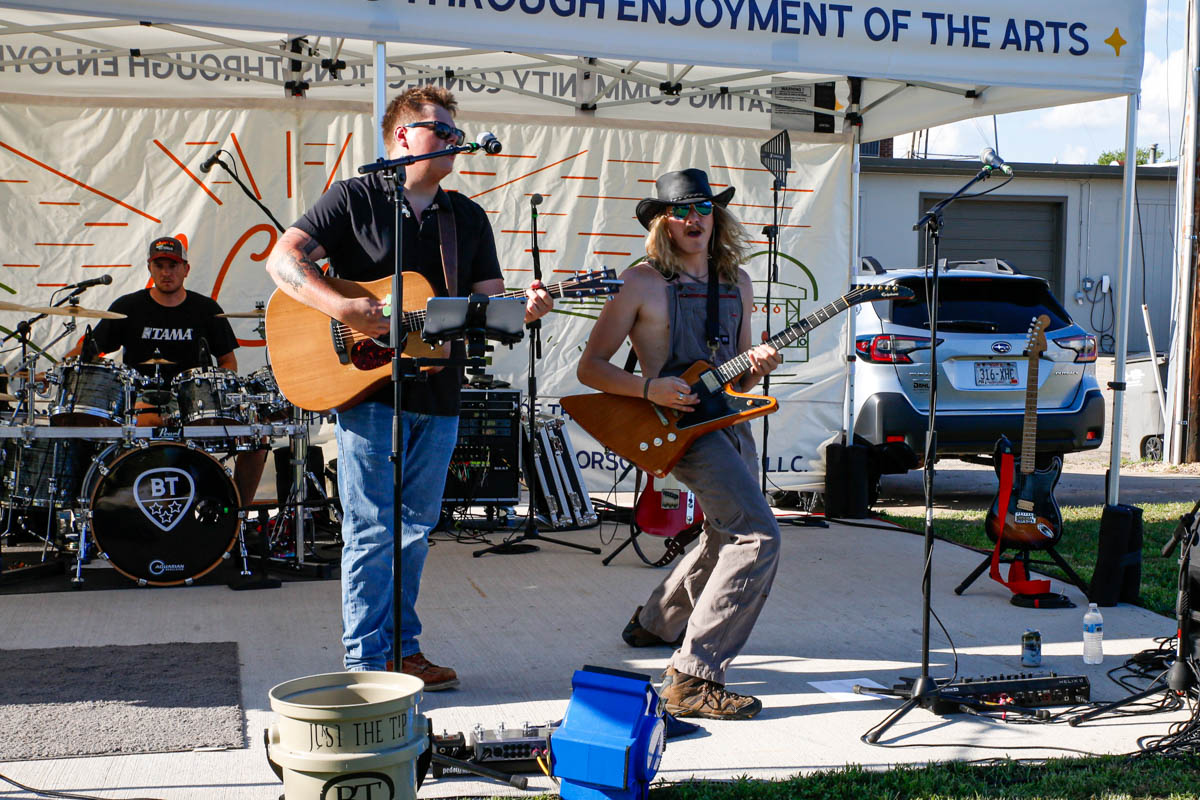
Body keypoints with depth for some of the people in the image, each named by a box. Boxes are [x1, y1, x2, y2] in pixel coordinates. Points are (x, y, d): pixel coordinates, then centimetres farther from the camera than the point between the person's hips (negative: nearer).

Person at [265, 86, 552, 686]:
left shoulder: (468, 217, 16)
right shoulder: (354, 199, 0)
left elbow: (488, 301, 12)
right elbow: (283, 259, -8)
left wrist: (523, 309, -11)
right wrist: (344, 308, -22)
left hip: (437, 395, 6)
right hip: (369, 388, -5)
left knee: (414, 531, 12)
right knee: (372, 530, -3)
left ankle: (403, 649, 22)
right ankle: (369, 664, 5)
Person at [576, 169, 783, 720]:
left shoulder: (737, 282, 12)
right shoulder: (642, 282, -6)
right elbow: (590, 367, -6)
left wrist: (757, 368, -4)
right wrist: (648, 389, -20)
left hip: (728, 421, 8)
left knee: (726, 538, 22)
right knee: (758, 536, -21)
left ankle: (654, 623, 47)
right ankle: (693, 679, -21)